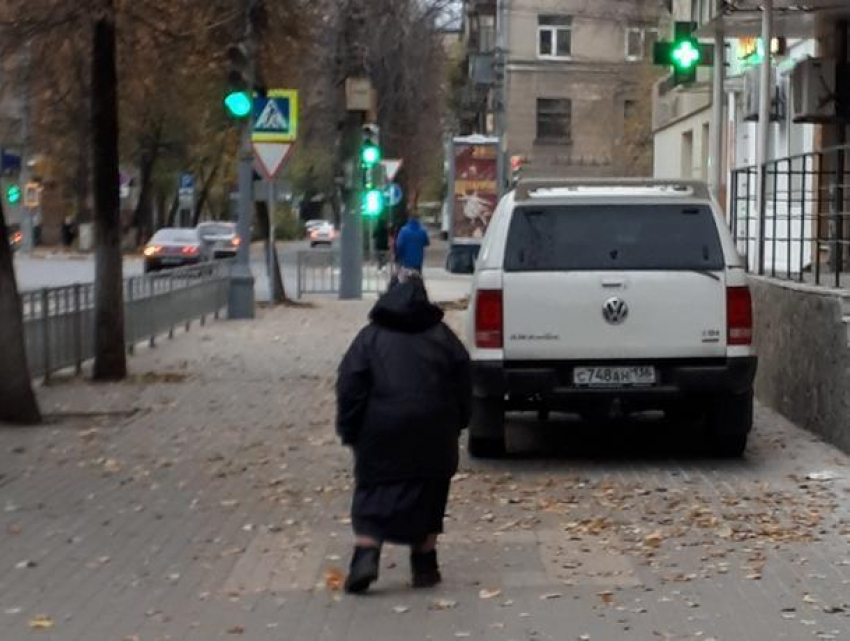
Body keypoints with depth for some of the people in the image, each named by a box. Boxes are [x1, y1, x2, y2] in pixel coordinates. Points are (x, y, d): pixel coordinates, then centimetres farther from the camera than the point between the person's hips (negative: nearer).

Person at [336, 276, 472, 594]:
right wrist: (456, 424, 15)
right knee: (428, 495, 14)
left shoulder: (369, 338, 5)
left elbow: (350, 387, -1)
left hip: (381, 434, -1)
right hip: (433, 433, 2)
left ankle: (366, 554, -15)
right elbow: (463, 384, 8)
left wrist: (349, 431, 5)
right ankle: (424, 565, 14)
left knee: (373, 494, 5)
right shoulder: (442, 336, 11)